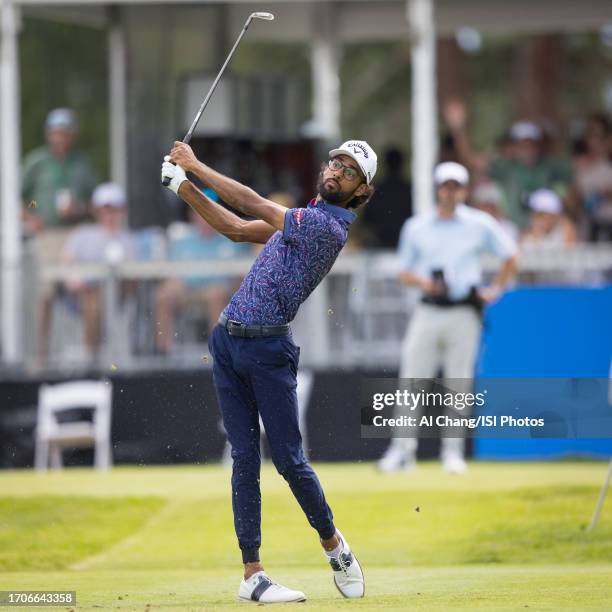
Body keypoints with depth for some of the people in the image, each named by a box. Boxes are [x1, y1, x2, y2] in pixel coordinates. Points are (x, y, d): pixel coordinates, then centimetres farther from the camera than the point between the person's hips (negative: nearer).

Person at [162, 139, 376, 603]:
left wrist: (197, 165, -7)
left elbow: (253, 204, -15)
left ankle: (332, 543, 20)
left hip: (268, 347, -7)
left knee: (289, 460, -3)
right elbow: (238, 229, 21)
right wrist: (185, 186, 11)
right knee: (245, 458, 2)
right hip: (228, 340, 7)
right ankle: (252, 573, 1)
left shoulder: (330, 226, -12)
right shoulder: (301, 217, 17)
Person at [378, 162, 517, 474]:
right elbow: (404, 273, 11)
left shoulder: (480, 225, 6)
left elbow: (510, 257, 15)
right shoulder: (416, 227, 9)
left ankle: (453, 451, 7)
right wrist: (423, 282, -9)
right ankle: (403, 447, -3)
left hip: (464, 314, -1)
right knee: (411, 378, -6)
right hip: (428, 312, 1)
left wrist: (495, 290, 6)